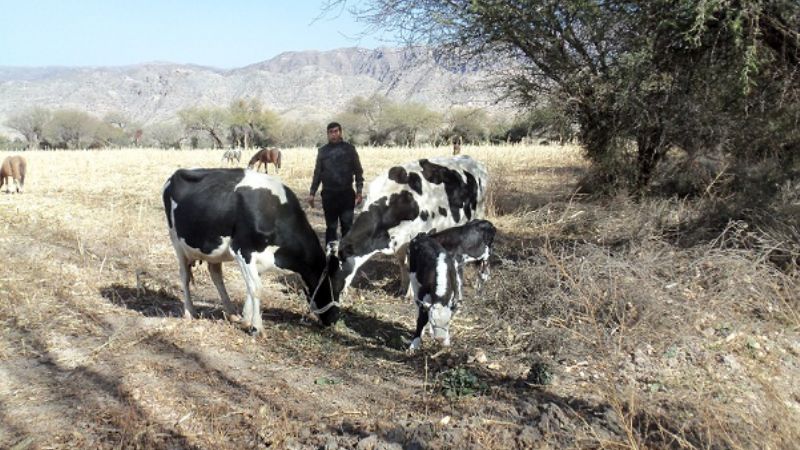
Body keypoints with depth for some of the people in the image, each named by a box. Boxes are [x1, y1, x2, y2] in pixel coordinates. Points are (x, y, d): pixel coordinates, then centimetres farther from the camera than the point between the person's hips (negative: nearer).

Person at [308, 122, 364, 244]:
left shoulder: (349, 148, 4)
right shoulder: (322, 151, 8)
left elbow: (358, 171, 3)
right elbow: (317, 173, 11)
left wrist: (359, 191, -4)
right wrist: (312, 193, 7)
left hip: (346, 193, -1)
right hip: (329, 194, 1)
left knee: (347, 226, 1)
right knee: (331, 227, 8)